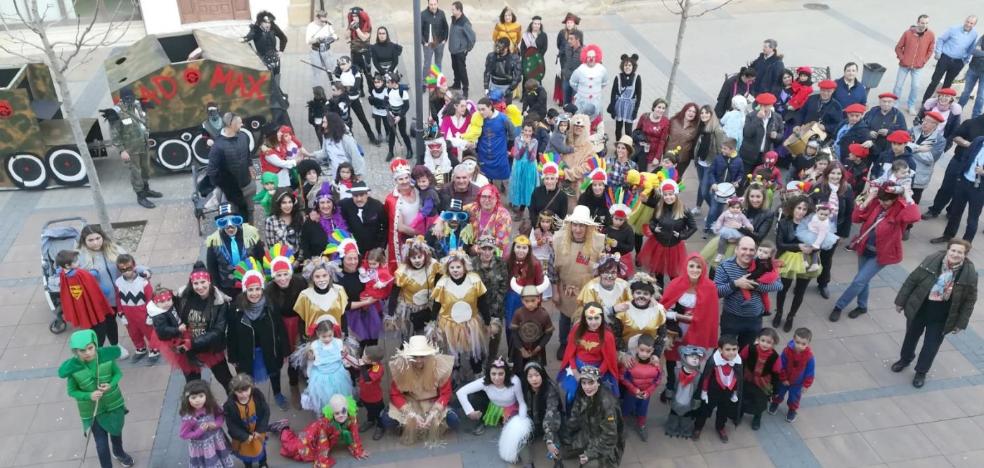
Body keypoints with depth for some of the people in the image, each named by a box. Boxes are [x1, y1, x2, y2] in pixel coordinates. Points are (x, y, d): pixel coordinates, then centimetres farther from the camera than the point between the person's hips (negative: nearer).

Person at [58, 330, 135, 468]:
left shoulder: (106, 355, -22)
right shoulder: (72, 367, -24)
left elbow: (118, 373, -5)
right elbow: (72, 391, -11)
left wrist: (111, 384, -25)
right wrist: (89, 396, -28)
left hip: (113, 403, 3)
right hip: (92, 410, -2)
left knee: (116, 432, 28)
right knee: (101, 443, 7)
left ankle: (119, 453, 59)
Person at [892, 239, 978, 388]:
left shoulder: (969, 273, -16)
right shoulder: (932, 260, -16)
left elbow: (970, 300, -5)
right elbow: (912, 280, -6)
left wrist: (960, 323, -3)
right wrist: (901, 301, -1)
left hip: (941, 317, -1)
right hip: (919, 309, 1)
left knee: (931, 346, 11)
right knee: (911, 336, 22)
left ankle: (921, 372, 34)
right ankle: (905, 359, 49)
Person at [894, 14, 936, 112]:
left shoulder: (931, 35, -7)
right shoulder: (908, 33, -12)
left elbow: (930, 50, 4)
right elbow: (898, 47, -2)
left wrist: (923, 61, 0)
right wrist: (901, 59, -7)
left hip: (918, 67, 1)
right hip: (904, 65, -1)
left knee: (915, 86, 2)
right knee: (898, 85, 6)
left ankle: (911, 106, 20)